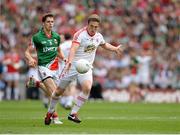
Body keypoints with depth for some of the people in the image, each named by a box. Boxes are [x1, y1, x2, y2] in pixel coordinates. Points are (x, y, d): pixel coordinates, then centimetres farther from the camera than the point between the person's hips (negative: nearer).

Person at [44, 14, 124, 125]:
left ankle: (73, 113, -13)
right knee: (59, 91, 6)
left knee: (87, 88, -24)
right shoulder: (80, 34, -19)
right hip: (73, 66, -4)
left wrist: (115, 49, 25)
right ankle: (50, 112, 31)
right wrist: (70, 61, -52)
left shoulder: (98, 36, 2)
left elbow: (104, 45, 29)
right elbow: (73, 48, -37)